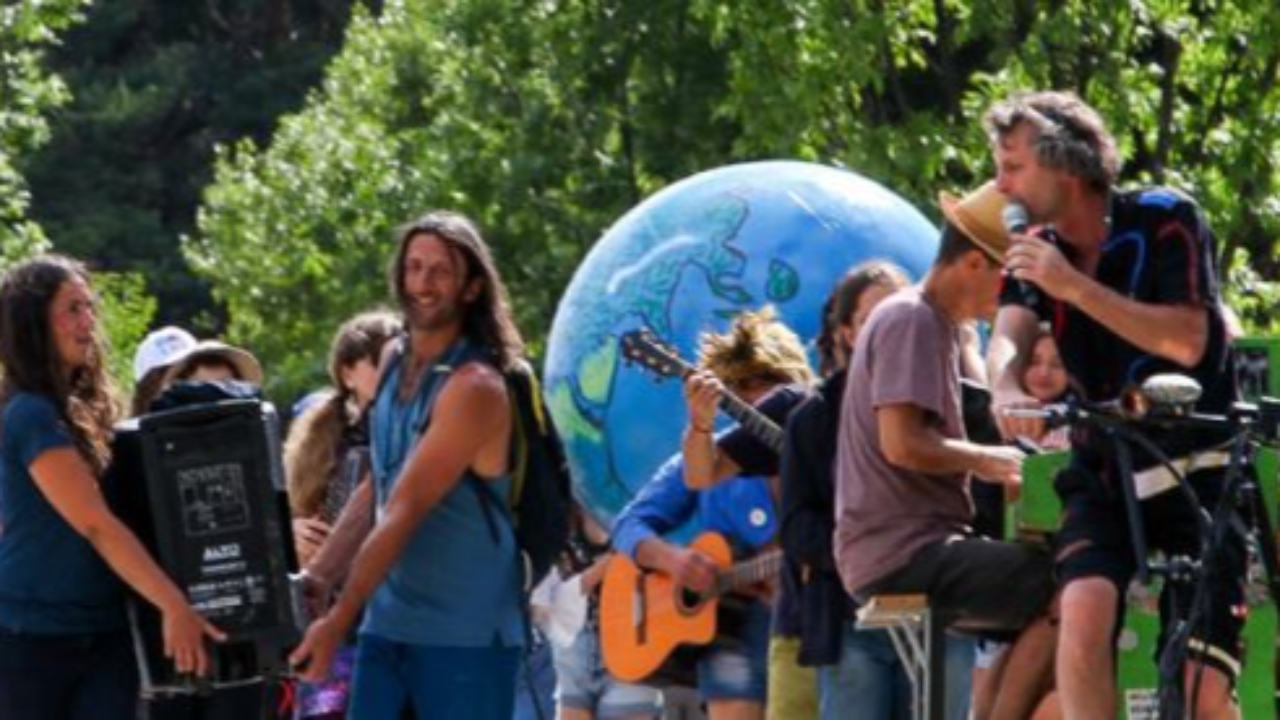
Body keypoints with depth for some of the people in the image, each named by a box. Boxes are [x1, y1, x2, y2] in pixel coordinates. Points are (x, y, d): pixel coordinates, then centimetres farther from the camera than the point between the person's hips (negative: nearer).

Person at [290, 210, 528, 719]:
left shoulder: (474, 389, -16)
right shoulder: (395, 362, 9)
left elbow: (405, 511, -22)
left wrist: (339, 619, -25)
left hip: (466, 635, -7)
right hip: (387, 624, 7)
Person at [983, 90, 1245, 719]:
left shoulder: (1164, 222, -10)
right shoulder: (1037, 251, 3)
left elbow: (1187, 341, -22)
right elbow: (1008, 337, -14)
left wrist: (1075, 286, -30)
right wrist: (1006, 389, -38)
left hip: (1195, 472, -3)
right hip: (1104, 476, 3)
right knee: (1084, 608, -27)